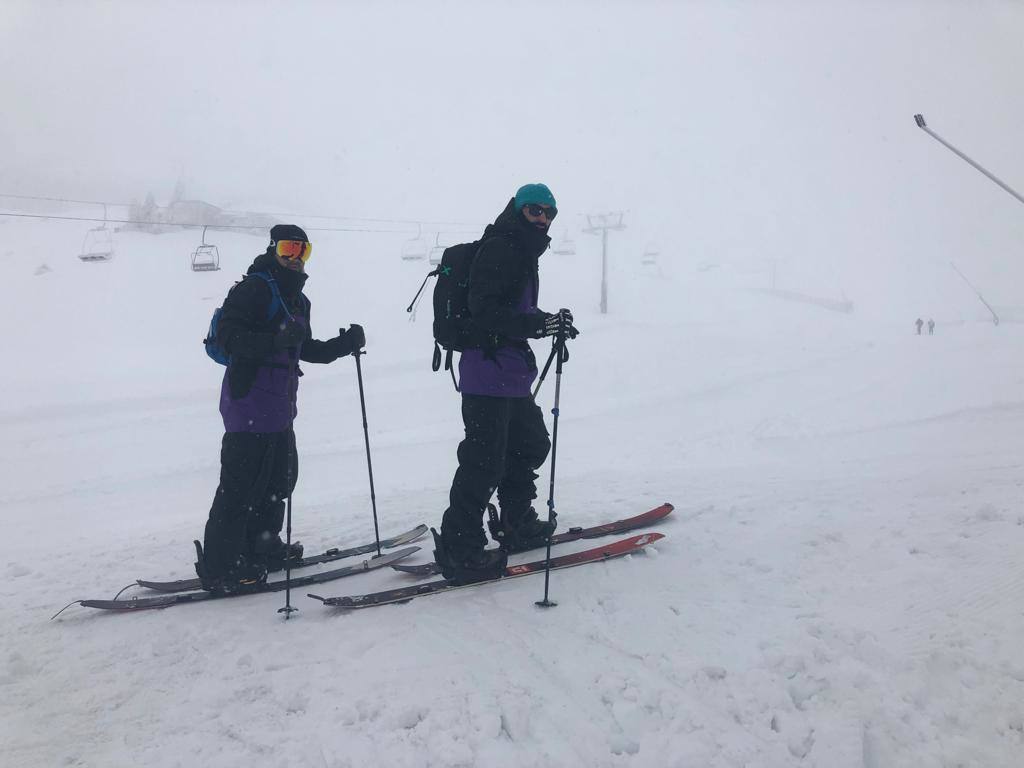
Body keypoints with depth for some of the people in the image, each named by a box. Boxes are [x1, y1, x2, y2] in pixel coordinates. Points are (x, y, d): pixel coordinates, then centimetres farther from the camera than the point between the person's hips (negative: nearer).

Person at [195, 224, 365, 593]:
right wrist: (276, 340, -33)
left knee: (280, 477, 18)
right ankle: (220, 568, 0)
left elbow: (304, 349, 25)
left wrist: (343, 344, 14)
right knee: (242, 483, -7)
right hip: (250, 401, -10)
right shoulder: (254, 288, -11)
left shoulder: (297, 299, 18)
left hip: (279, 406, 10)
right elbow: (229, 335, -21)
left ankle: (262, 548, 32)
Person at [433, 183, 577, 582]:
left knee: (530, 444, 21)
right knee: (485, 459, -9)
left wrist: (549, 323, 16)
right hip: (489, 372, -11)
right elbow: (487, 313, -25)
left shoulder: (523, 254, 19)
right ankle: (460, 549, -3)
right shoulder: (498, 250, -13)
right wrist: (541, 323, -32)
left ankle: (517, 524, 34)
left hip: (511, 373, 11)